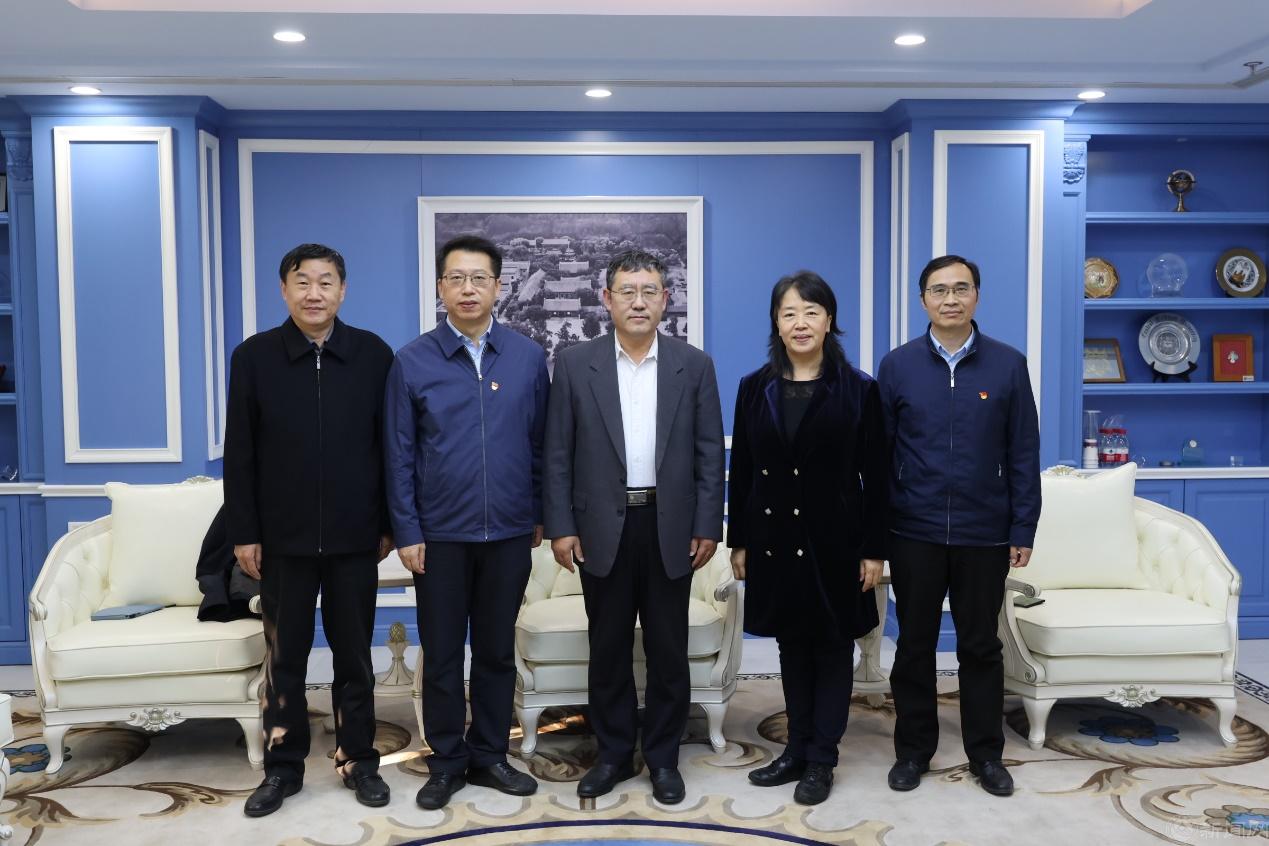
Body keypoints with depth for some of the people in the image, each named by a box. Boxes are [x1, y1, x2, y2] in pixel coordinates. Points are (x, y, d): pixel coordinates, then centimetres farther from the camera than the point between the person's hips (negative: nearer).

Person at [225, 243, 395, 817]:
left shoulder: (374, 354, 0)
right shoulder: (254, 356, 0)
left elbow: (391, 445, 3)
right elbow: (239, 453, 0)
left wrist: (389, 524, 1)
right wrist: (243, 533, -3)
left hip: (355, 537, 0)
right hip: (283, 538, 0)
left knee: (354, 656, 11)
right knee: (284, 659, 11)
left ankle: (359, 761, 24)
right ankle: (283, 767, 25)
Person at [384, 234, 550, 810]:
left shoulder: (528, 357, 0)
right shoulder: (413, 361, -3)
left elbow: (541, 442, 5)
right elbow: (399, 454, -2)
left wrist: (541, 513, 5)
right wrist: (406, 531, -5)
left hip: (509, 532, 1)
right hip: (440, 534, -1)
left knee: (497, 650, 13)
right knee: (442, 654, 9)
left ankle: (489, 755, 28)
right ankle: (446, 761, 25)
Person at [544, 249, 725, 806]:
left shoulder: (694, 365, 1)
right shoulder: (574, 365, 0)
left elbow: (709, 453, 2)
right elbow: (558, 454, 1)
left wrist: (707, 527, -3)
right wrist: (560, 527, -4)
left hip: (671, 528, 0)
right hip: (602, 528, 0)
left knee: (668, 650, 9)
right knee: (608, 649, 10)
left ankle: (663, 758, 25)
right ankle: (613, 754, 26)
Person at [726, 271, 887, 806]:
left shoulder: (858, 390, -5)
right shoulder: (755, 388, 3)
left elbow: (875, 476, -5)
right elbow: (740, 471, 5)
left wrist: (874, 550, -8)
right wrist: (738, 541, 4)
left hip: (834, 540, -3)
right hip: (775, 540, 3)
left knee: (833, 647, 7)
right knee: (792, 647, 13)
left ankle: (820, 760, 18)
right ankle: (797, 750, 25)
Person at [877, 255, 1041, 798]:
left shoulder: (1008, 365, -1)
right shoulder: (897, 366, -1)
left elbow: (1024, 454, 1)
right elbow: (878, 451, 1)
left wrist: (1023, 531, -2)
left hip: (984, 534, 0)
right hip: (914, 533, 0)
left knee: (981, 646, 11)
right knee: (914, 645, 11)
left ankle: (986, 753, 27)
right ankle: (913, 749, 26)